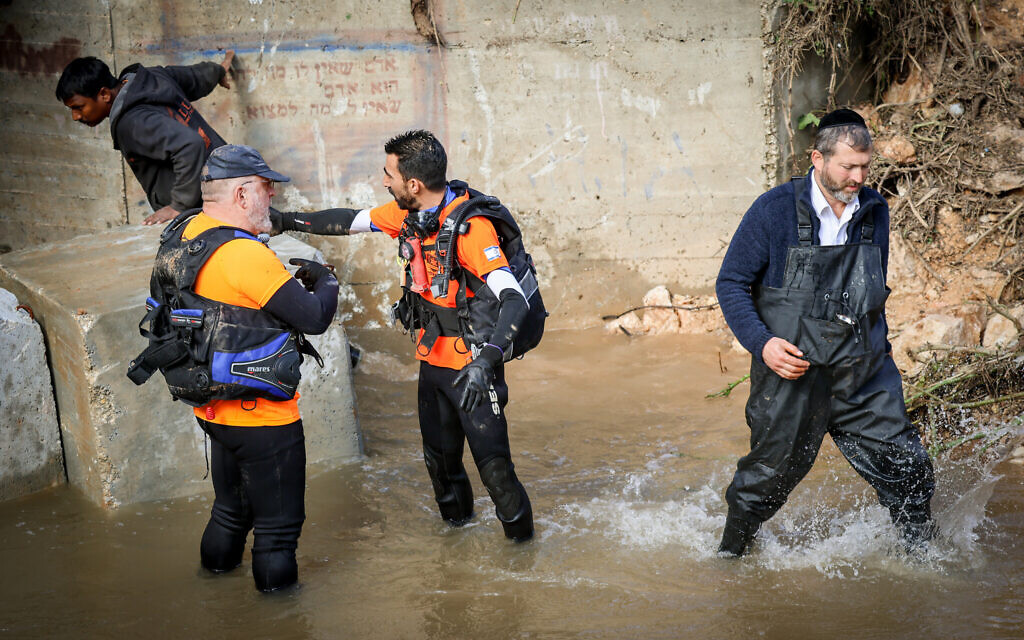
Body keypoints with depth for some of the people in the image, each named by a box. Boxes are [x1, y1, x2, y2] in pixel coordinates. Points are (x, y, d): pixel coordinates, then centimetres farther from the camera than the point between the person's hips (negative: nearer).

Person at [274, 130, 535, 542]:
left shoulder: (470, 225, -26)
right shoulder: (408, 214, -3)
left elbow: (515, 300, -34)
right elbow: (350, 221, 14)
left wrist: (485, 360, -46)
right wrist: (288, 222, 13)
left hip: (471, 365, -7)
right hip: (432, 360, 7)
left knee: (492, 462, -3)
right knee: (440, 456, 19)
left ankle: (519, 532, 20)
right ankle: (456, 515, 43)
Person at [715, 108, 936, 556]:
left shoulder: (874, 211, 5)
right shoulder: (774, 210, -11)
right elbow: (731, 283, -6)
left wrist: (880, 346, 18)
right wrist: (762, 342, -18)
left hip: (863, 374, 4)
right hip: (792, 371, -4)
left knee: (907, 468, 1)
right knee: (769, 476, 10)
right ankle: (731, 552, 34)